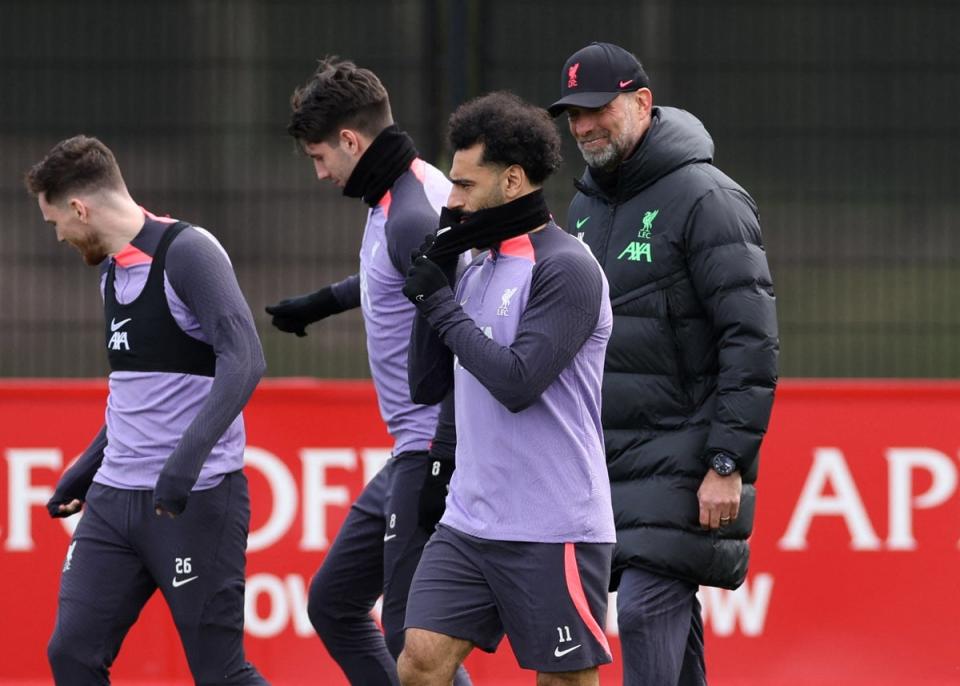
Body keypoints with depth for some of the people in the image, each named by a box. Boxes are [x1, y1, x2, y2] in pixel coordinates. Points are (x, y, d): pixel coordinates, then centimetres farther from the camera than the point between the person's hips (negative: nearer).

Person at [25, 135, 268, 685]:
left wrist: (188, 455, -33)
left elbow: (243, 360, -24)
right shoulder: (113, 269, 15)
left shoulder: (187, 252, -13)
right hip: (115, 497, 8)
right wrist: (87, 469, 29)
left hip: (196, 500, -8)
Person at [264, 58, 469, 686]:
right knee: (334, 604, 15)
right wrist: (322, 302, 48)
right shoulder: (396, 198, 12)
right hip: (410, 454, 11)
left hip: (435, 454, -11)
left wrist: (445, 459, -26)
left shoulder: (413, 217, -19)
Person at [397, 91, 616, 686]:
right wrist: (434, 274, 5)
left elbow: (517, 382, -21)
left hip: (553, 532, -8)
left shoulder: (566, 269, -12)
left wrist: (440, 302, -11)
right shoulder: (478, 272, 13)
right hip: (469, 522, 8)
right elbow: (427, 386, 14)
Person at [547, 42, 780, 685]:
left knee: (646, 610, -16)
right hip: (611, 456, 7)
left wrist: (728, 464, -20)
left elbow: (752, 341, -16)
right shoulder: (585, 205, 14)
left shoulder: (705, 199, -11)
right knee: (667, 618, 9)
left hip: (682, 457, -7)